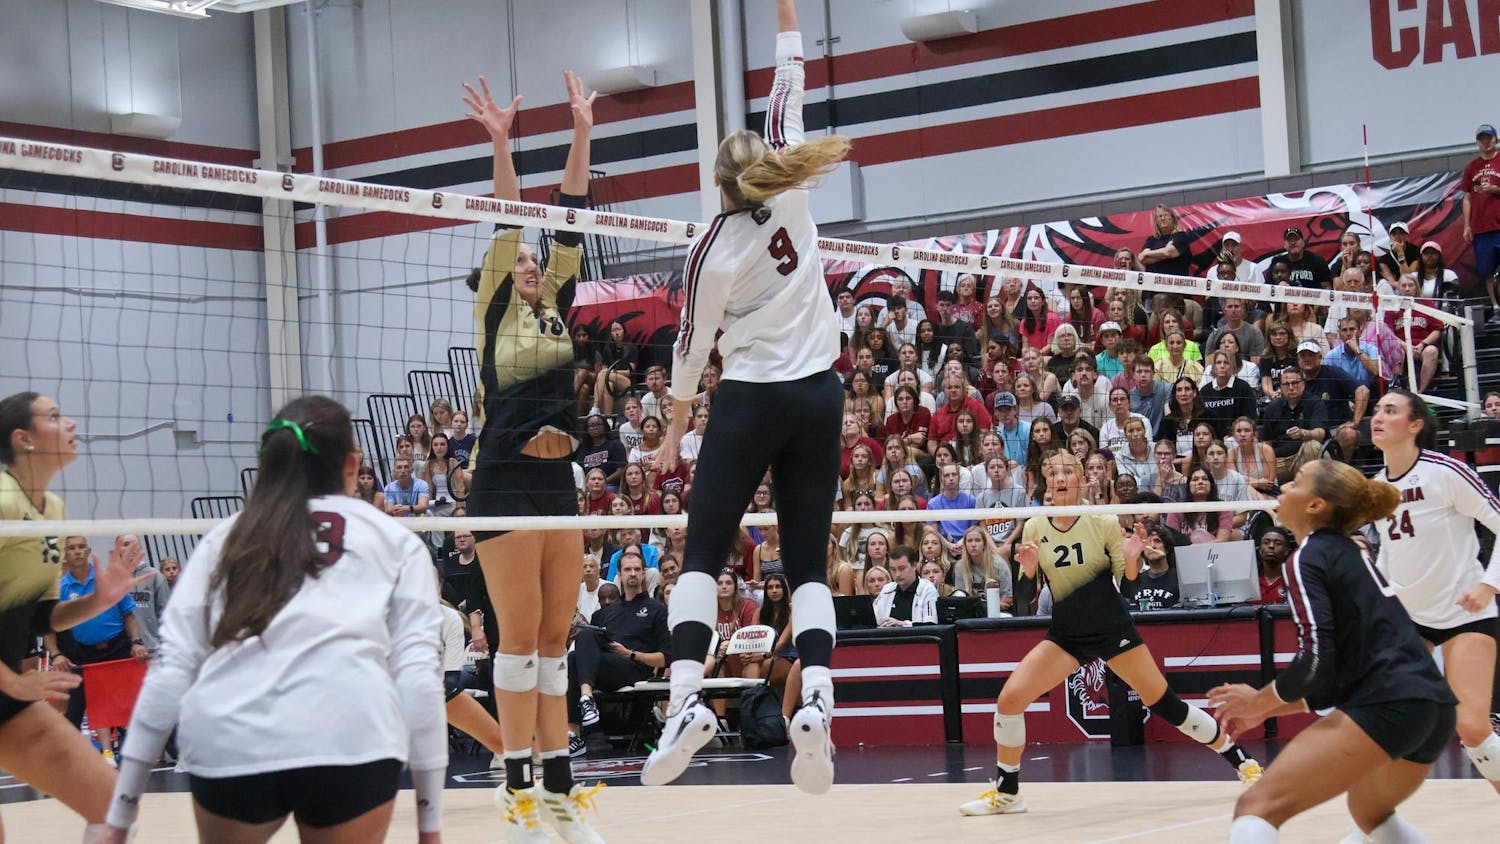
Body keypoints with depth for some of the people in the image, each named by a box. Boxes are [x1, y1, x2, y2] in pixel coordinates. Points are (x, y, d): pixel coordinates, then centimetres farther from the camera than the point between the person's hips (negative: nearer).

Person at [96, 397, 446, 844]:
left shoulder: (226, 538, 21)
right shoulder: (394, 541, 17)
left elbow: (170, 672, 13)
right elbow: (417, 675, 6)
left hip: (228, 744, 2)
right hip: (349, 740, -2)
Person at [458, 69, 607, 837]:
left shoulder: (557, 309, 15)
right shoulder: (494, 313, 3)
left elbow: (570, 227, 9)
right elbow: (506, 227, -8)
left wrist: (582, 132, 4)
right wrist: (500, 144, -17)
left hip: (558, 480, 5)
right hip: (504, 481, -5)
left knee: (555, 636, 6)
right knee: (520, 635, -6)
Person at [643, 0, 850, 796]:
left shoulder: (712, 248, -7)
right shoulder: (790, 196, -1)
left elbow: (693, 343, 3)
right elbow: (787, 97, 9)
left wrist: (678, 412, 19)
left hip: (751, 400, -3)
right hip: (818, 397, 3)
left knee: (702, 553, -1)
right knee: (806, 561, 3)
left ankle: (687, 698, -20)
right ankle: (816, 700, -17)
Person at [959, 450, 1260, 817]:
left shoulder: (1102, 522, -10)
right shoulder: (1034, 528, -3)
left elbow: (1128, 578, -3)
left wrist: (1131, 557, -24)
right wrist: (1028, 570, -20)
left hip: (1113, 631, -2)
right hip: (1065, 636, 2)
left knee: (1162, 702, -1)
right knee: (1009, 698, -12)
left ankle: (1241, 761, 17)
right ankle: (1006, 793, 3)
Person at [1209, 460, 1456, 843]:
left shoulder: (1307, 558, -3)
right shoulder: (1348, 555, 23)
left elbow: (1316, 658, -13)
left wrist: (1259, 701, 2)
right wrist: (1268, 709, 23)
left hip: (1386, 707, -9)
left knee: (1257, 808, -12)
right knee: (1370, 812, 36)